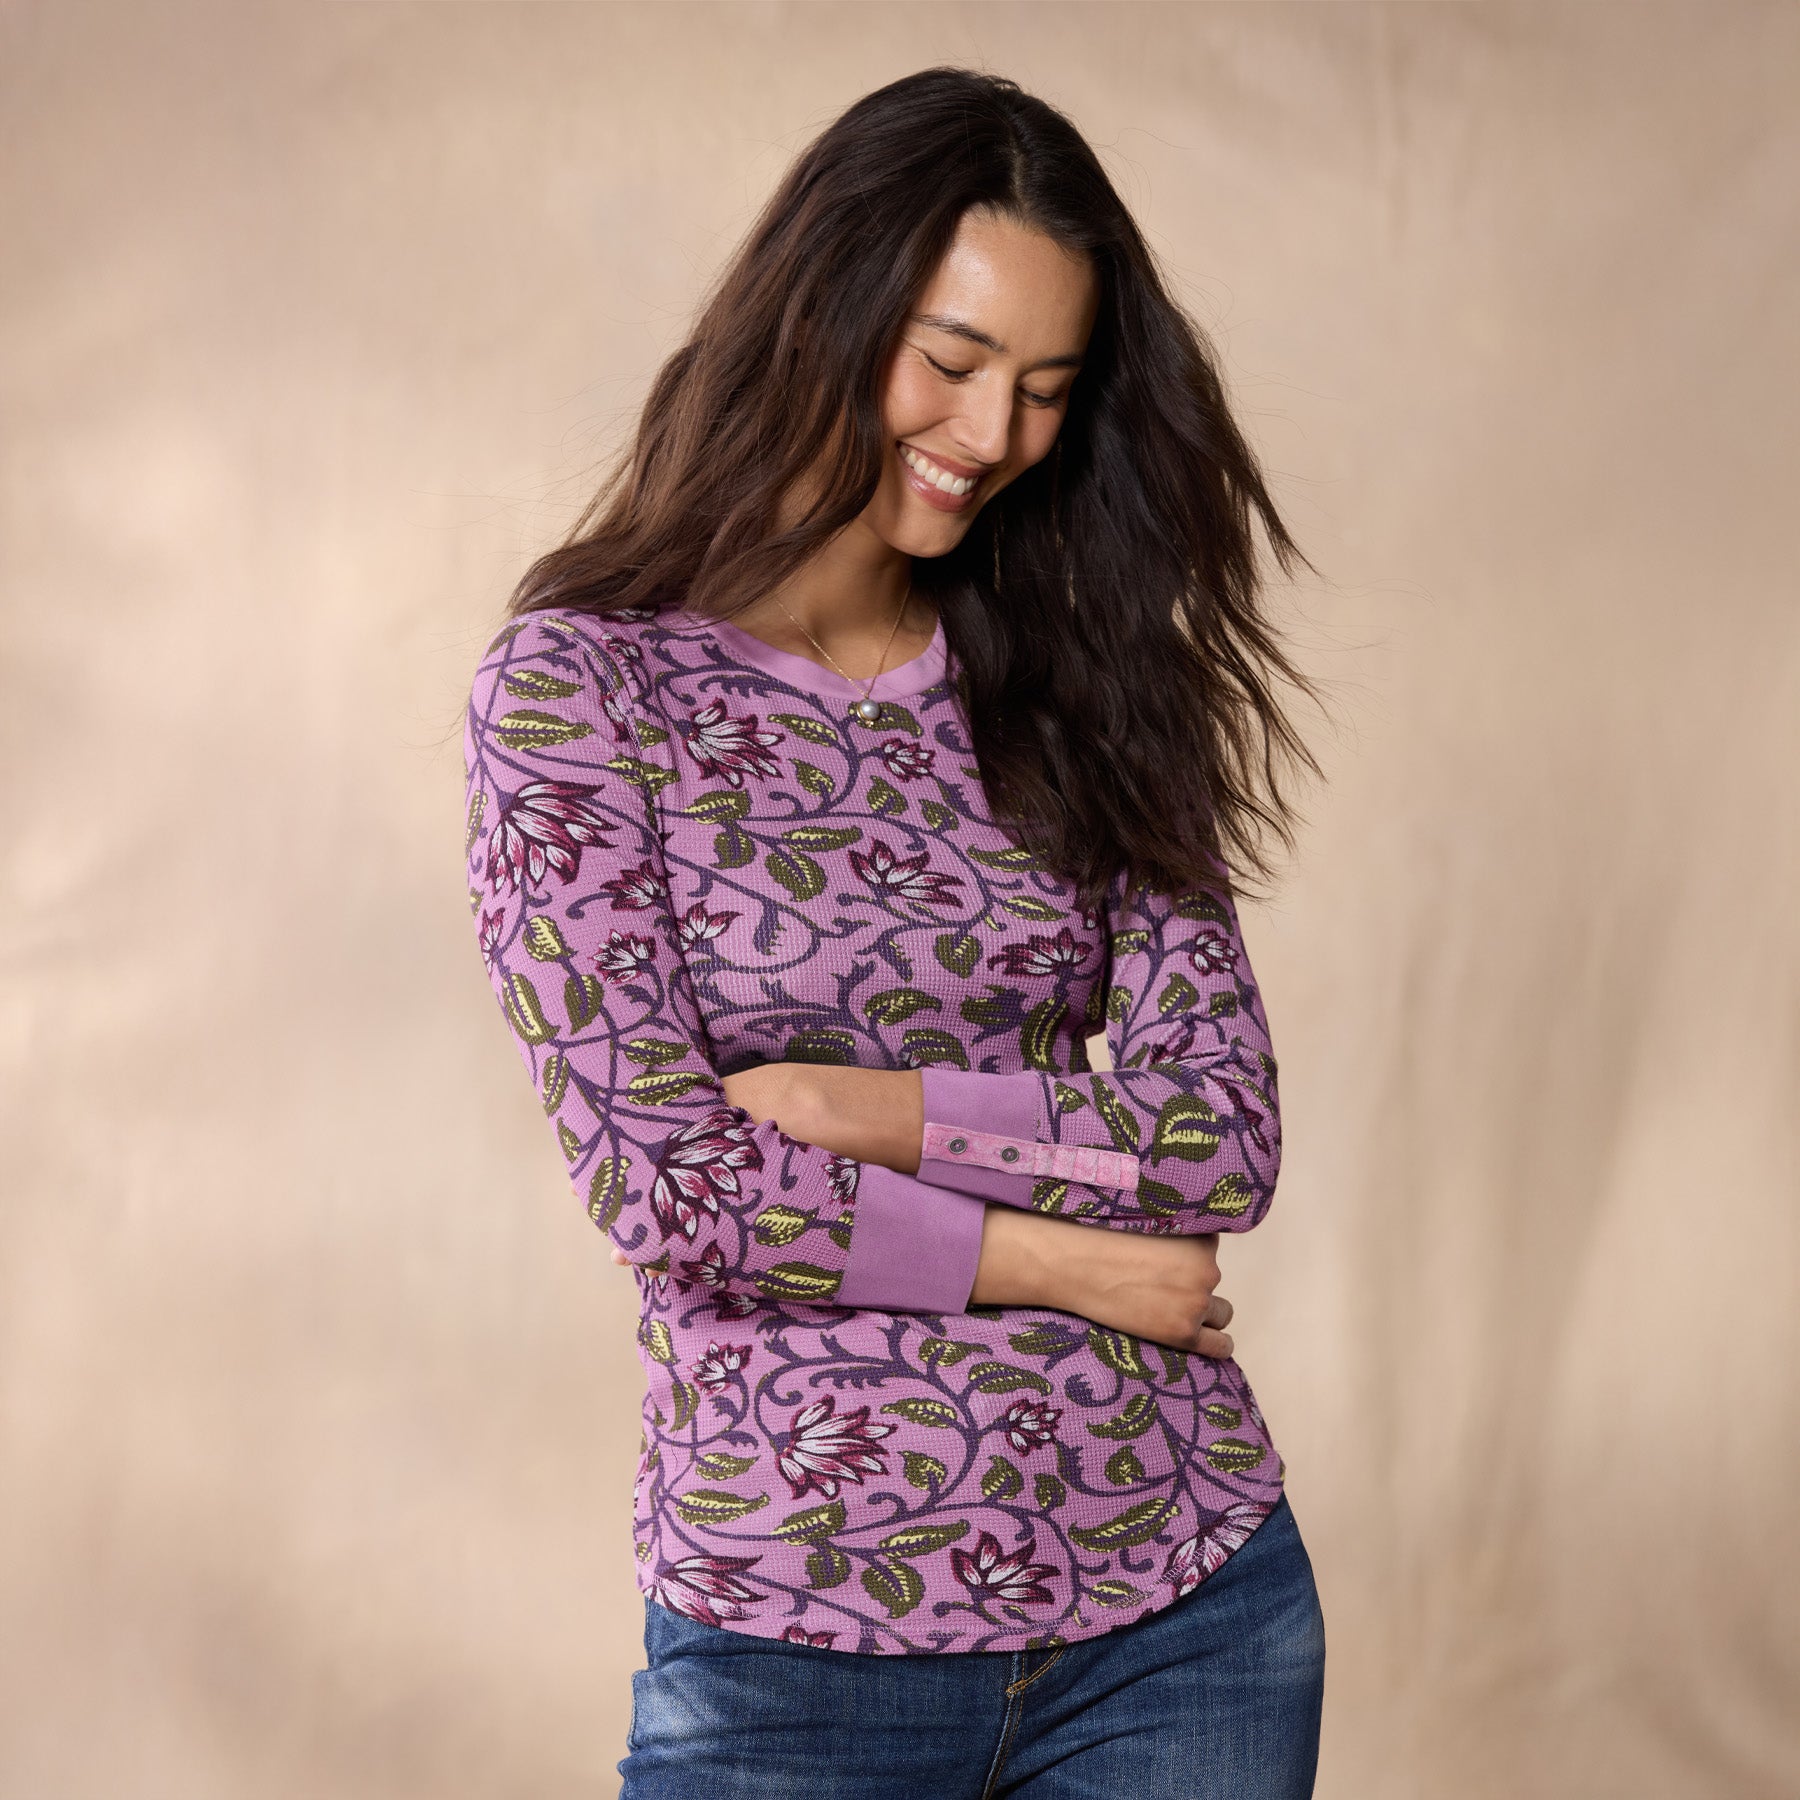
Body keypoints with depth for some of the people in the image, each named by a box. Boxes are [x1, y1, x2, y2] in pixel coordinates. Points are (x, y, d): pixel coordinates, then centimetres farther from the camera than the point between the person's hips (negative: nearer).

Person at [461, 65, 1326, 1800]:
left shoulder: (1076, 692, 6)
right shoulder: (580, 684, -5)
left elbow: (1220, 1127, -4)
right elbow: (663, 1184, -13)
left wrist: (851, 1103, -12)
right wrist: (1060, 1261, -8)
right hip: (798, 1635, -3)